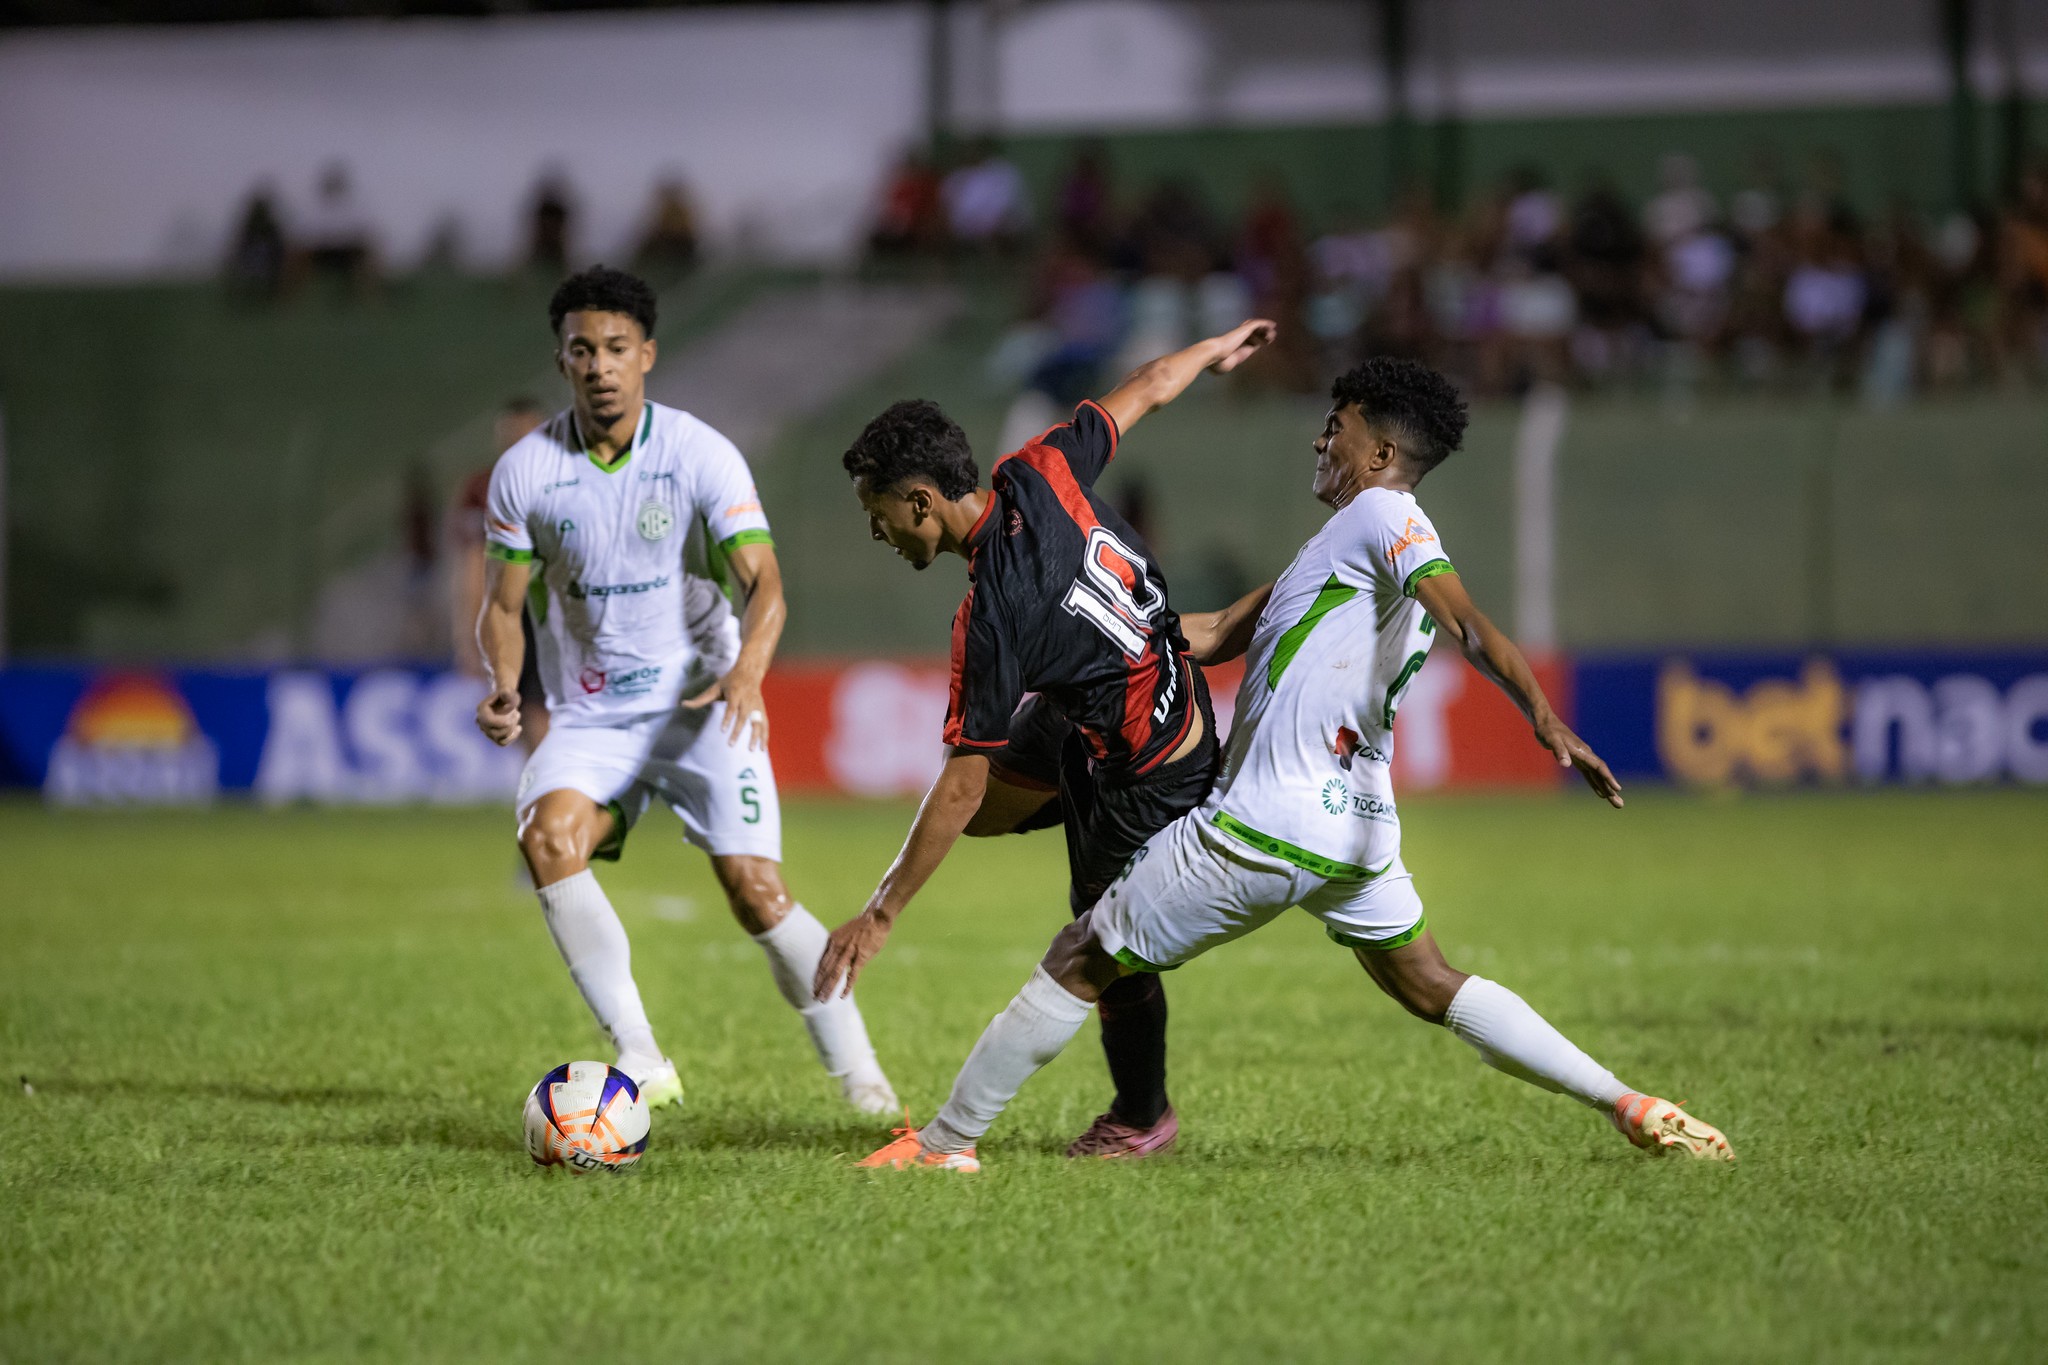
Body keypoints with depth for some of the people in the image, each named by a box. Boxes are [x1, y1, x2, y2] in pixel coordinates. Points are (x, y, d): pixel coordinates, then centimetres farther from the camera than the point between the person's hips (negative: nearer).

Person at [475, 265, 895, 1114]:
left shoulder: (701, 454, -9)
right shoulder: (524, 471, -3)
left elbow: (763, 584, -15)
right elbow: (503, 604, 6)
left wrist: (746, 670, -35)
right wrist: (504, 687, -15)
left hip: (701, 706, -2)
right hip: (589, 717, 2)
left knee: (755, 891, -15)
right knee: (548, 836, -27)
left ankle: (855, 1069, 5)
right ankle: (639, 1059, -22)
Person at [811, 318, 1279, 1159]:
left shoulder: (992, 613, -31)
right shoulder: (1039, 475, -13)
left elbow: (964, 786, -28)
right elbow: (1146, 388, 4)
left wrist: (880, 916, -23)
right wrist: (1214, 351, 27)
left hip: (1149, 774, -9)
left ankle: (1142, 1117, 32)